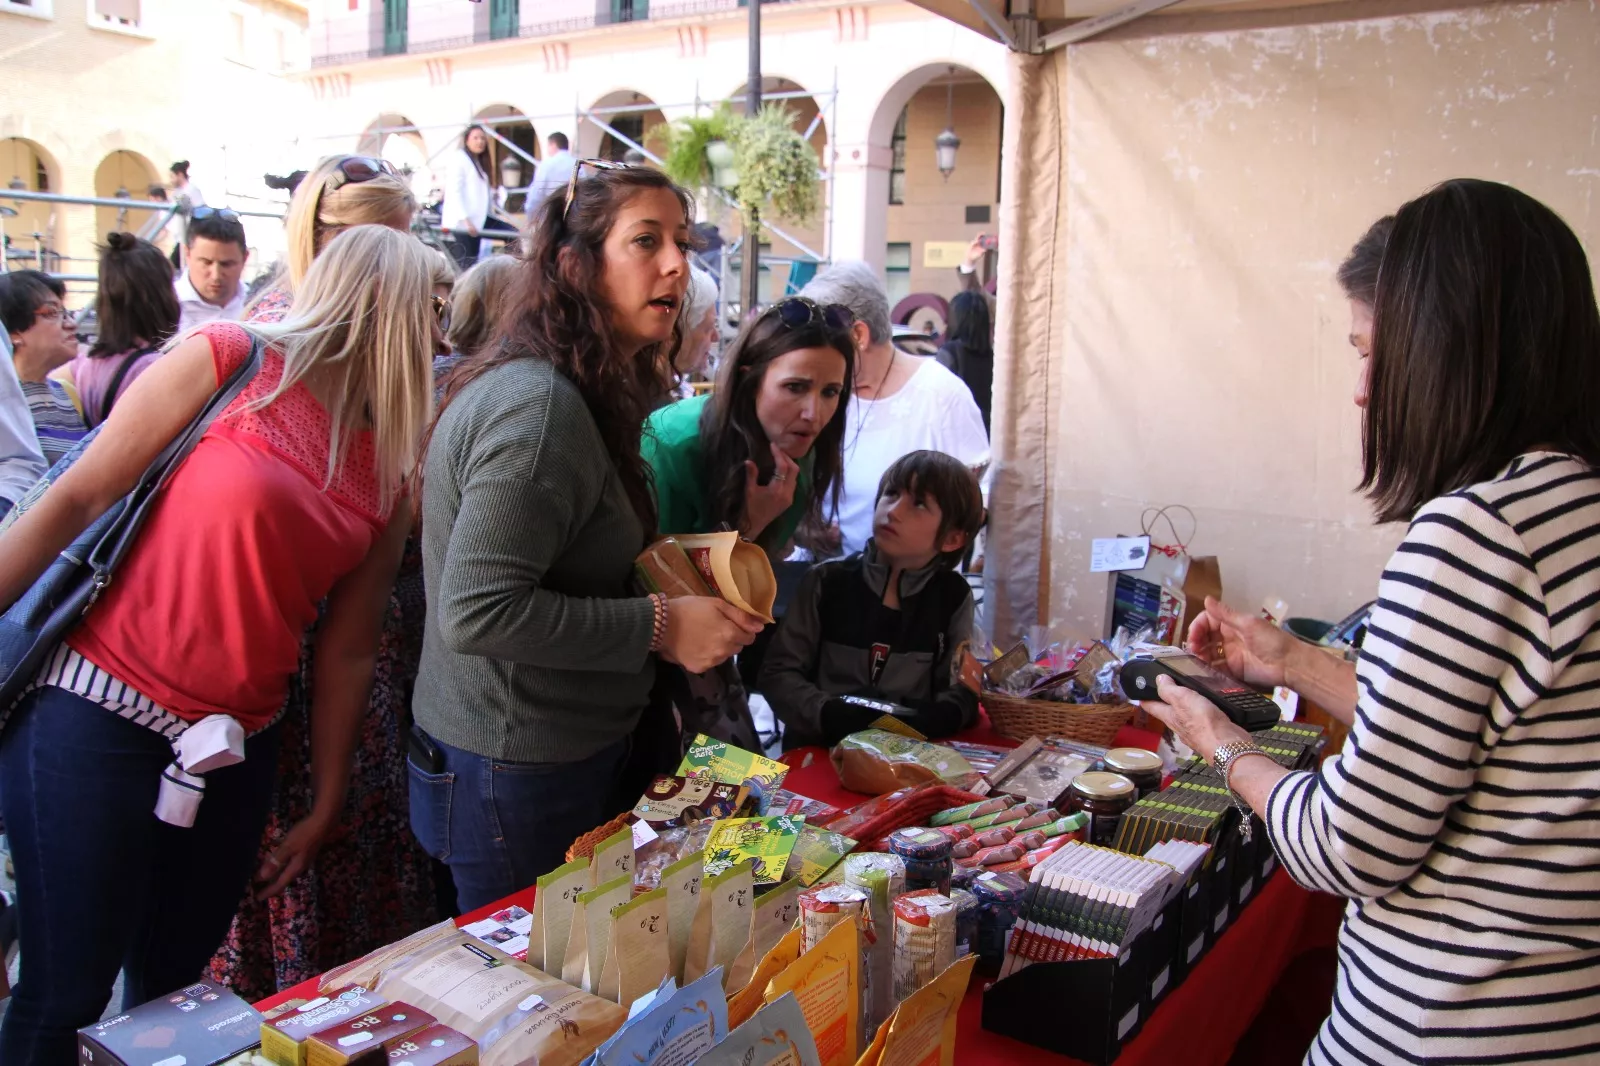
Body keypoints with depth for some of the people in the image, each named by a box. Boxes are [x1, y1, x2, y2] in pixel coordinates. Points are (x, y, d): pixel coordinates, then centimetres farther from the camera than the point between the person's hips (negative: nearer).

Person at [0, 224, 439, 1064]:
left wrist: (326, 805, 10)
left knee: (172, 988, 15)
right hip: (99, 718, -5)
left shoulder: (389, 475, 5)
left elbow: (348, 649, 7)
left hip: (238, 749, 5)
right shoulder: (229, 359, -8)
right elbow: (76, 500, -6)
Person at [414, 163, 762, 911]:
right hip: (516, 776, -9)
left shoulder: (583, 398, 9)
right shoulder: (539, 406, -23)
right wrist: (660, 627, -23)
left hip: (569, 756, 10)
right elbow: (477, 612, -28)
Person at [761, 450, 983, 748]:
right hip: (818, 750, 1)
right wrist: (827, 714, -17)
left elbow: (962, 694, 2)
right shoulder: (827, 581, 1)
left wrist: (921, 722, -19)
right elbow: (778, 673, 1)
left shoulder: (953, 595, 2)